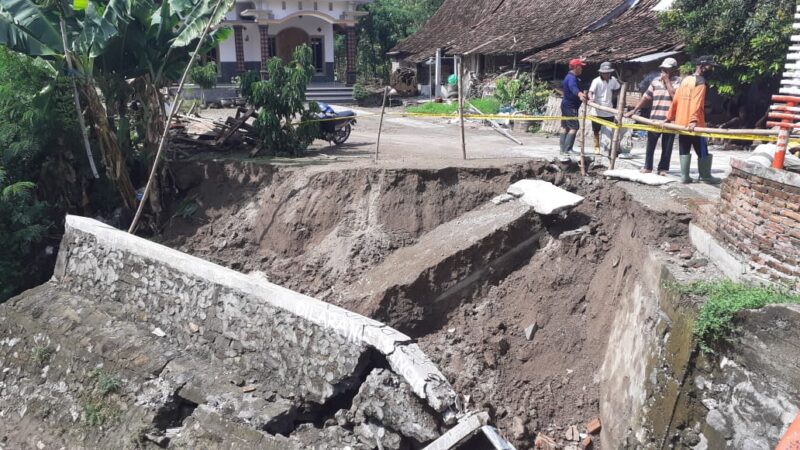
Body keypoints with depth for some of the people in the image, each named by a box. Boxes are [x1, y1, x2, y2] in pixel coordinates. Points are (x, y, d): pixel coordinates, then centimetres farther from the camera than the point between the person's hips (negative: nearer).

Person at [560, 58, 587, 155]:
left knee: (565, 127, 13)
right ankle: (566, 149, -18)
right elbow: (573, 87, -43)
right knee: (574, 127, -13)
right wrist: (580, 94, -65)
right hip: (570, 107, -11)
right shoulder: (571, 78, -20)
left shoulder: (570, 77, 15)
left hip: (566, 105, 11)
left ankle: (563, 149, 19)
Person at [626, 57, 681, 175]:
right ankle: (647, 167, 20)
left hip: (670, 120, -3)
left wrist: (667, 80, -11)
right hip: (654, 119, 3)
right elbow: (646, 97, 12)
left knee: (667, 147, 6)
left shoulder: (678, 81, -1)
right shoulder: (656, 81, 11)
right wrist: (634, 110, 6)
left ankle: (663, 168, 15)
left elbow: (675, 96, -17)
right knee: (650, 144, 9)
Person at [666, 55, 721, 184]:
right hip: (693, 124, -7)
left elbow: (676, 100, 16)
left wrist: (669, 117, 20)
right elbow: (696, 103, -23)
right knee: (702, 151, 3)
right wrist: (694, 120, -32)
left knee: (684, 150, 9)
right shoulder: (700, 81, -10)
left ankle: (684, 176, 8)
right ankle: (705, 176, 10)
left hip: (681, 122, 8)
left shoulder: (685, 79, 15)